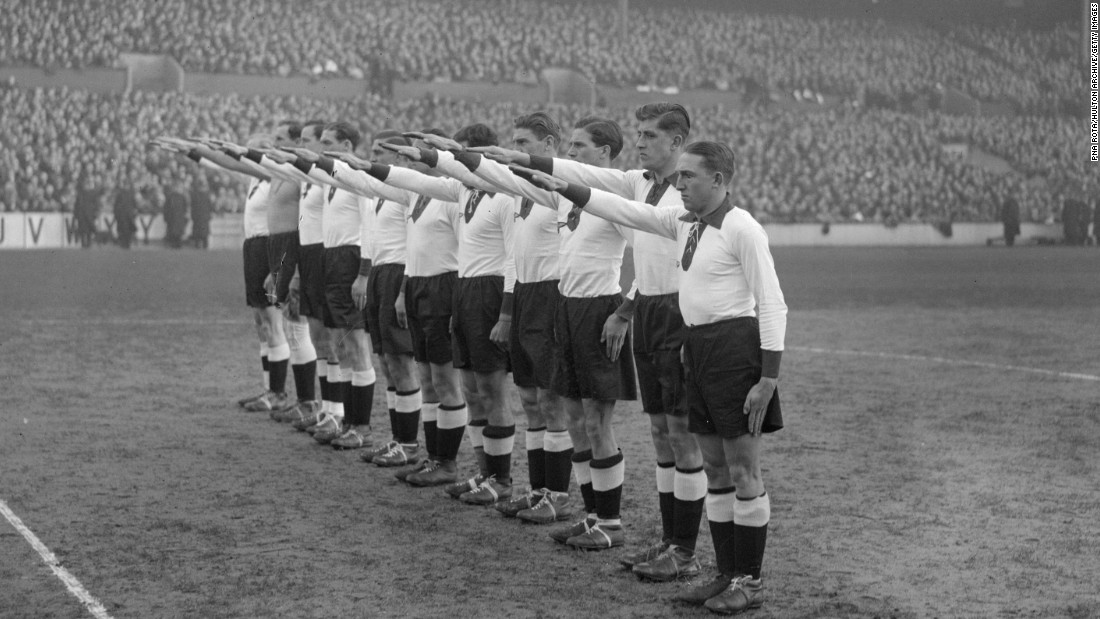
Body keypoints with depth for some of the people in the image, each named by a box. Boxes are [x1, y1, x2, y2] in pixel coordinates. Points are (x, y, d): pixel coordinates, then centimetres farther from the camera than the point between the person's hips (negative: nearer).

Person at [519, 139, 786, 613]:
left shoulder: (742, 229, -13)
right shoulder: (683, 223, 10)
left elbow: (772, 305, -15)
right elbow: (622, 211, 11)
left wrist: (769, 378, -19)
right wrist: (560, 187, 2)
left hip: (735, 345, -8)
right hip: (696, 345, 8)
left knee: (743, 473, 0)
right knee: (715, 469, 12)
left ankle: (750, 582, 9)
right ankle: (727, 574, 21)